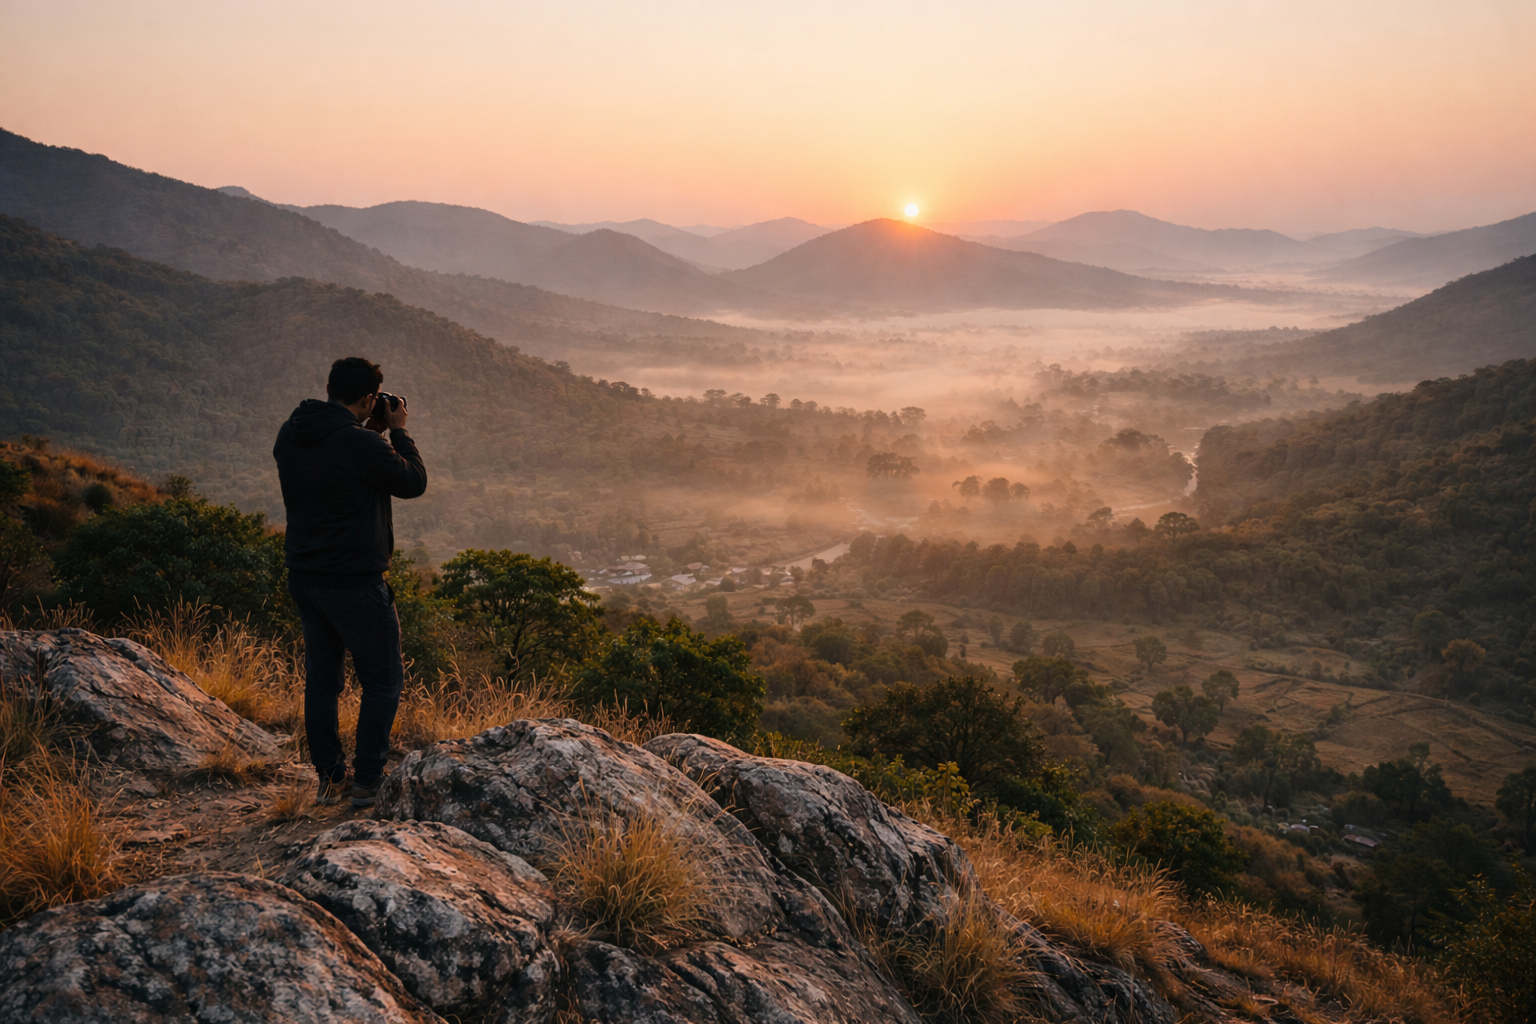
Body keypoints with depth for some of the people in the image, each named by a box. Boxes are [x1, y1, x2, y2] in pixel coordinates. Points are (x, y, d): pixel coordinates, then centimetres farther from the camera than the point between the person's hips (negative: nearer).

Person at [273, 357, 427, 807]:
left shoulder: (289, 436, 4)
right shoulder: (363, 445, -19)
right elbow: (414, 483, -5)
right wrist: (398, 431, 4)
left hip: (304, 578, 7)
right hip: (356, 582, -7)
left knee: (321, 678, 16)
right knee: (383, 681, 7)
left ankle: (329, 779, 22)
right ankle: (366, 781, 8)